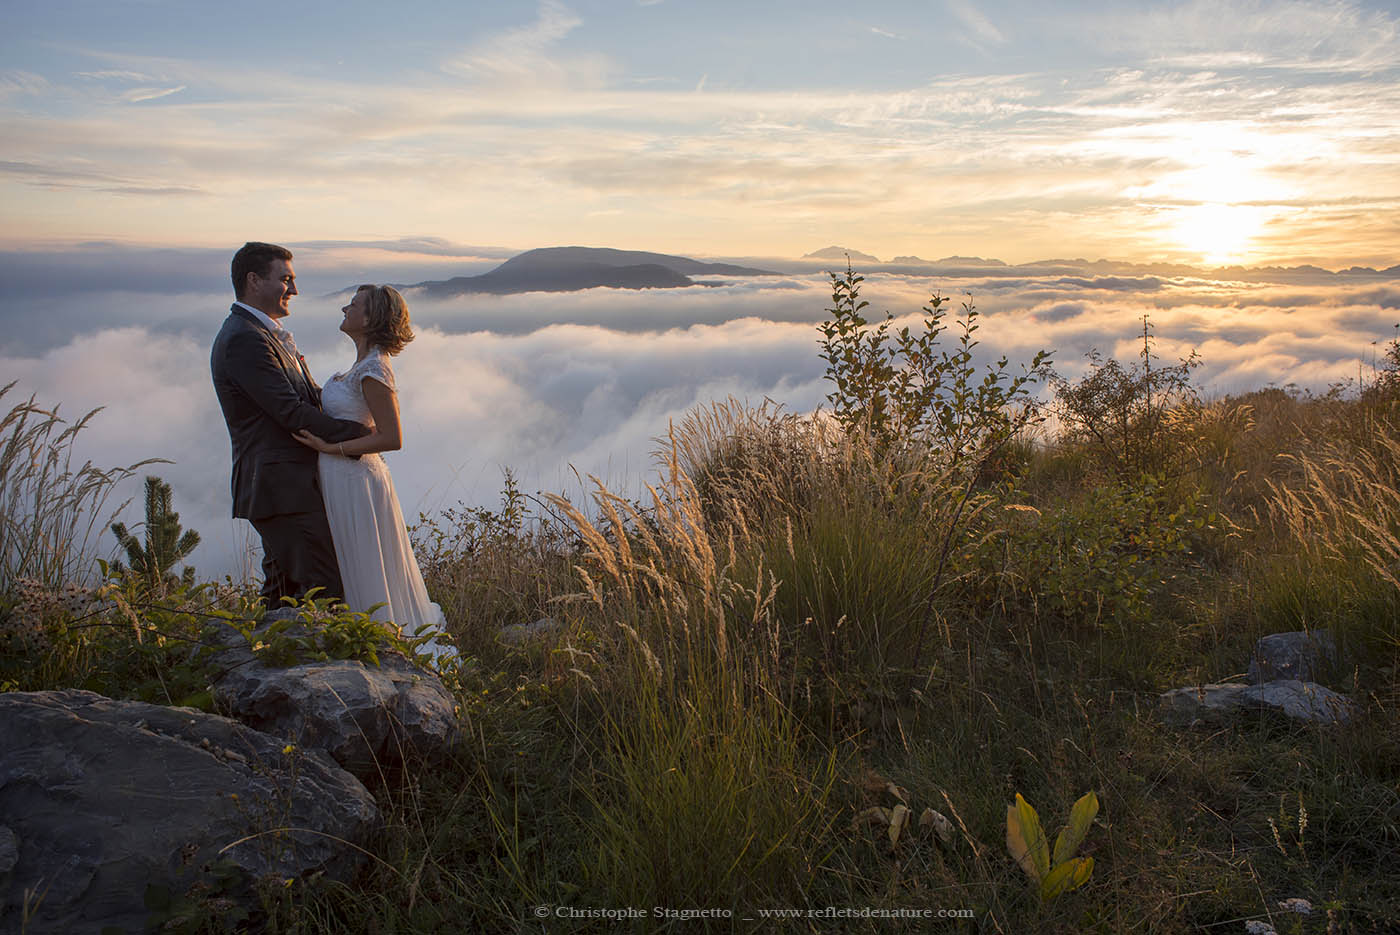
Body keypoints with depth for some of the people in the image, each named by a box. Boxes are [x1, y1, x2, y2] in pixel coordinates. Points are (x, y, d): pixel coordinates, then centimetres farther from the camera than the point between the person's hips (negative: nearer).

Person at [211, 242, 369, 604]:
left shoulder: (264, 333, 17)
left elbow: (310, 395, 14)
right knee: (329, 587, -7)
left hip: (290, 483, 11)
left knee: (284, 590, 18)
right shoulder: (243, 340, -16)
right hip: (281, 488, -11)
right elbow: (291, 412, -20)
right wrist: (358, 431, -15)